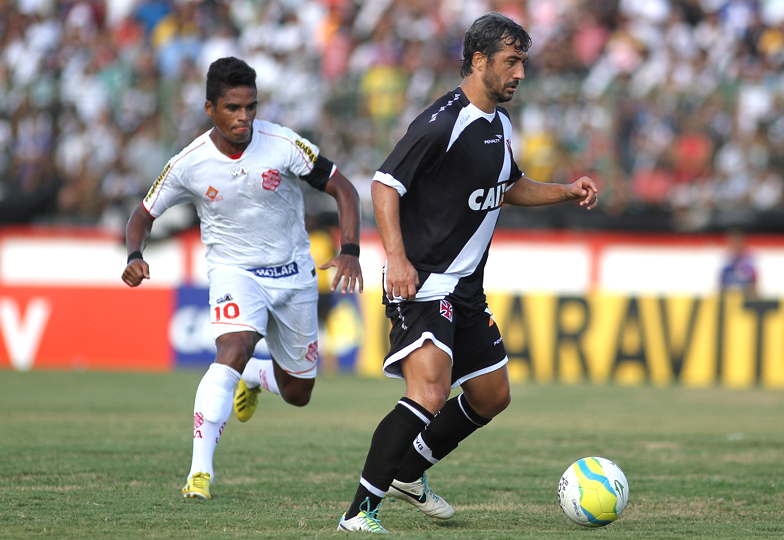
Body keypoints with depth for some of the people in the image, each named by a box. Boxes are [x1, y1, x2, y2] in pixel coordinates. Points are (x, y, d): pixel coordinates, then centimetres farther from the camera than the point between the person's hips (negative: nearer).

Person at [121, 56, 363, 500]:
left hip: (294, 275, 2)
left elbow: (342, 188, -7)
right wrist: (135, 256, -19)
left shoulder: (283, 145, -16)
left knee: (297, 394, 12)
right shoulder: (189, 165, -13)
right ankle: (200, 471, -35)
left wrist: (350, 251, -20)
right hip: (234, 271, -2)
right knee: (233, 352, -32)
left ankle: (255, 377, 50)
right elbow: (145, 214, 2)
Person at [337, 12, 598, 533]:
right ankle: (361, 511, -22)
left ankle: (408, 475, 35)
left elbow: (510, 187, 29)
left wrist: (567, 192, 14)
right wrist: (397, 259, -28)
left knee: (492, 396, 17)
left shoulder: (500, 123, 12)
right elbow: (385, 184, -18)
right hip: (422, 283, -10)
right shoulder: (442, 122, -17)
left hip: (466, 287, 10)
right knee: (429, 394, -25)